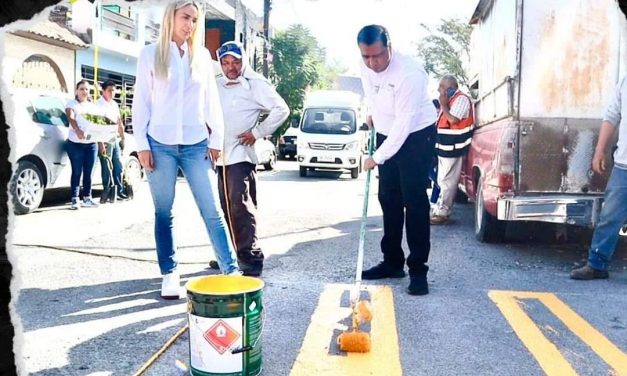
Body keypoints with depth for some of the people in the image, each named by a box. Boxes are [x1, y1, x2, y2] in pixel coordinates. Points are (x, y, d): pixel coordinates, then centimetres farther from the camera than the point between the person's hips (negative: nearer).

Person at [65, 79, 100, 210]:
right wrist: (78, 130, -34)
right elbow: (71, 118, -14)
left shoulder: (92, 106, 19)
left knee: (88, 172, 6)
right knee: (77, 172, -4)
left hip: (91, 143, 4)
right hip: (75, 143, -4)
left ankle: (87, 198, 13)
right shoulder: (71, 104, 4)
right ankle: (75, 199, -1)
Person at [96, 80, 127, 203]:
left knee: (118, 167, 10)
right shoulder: (99, 104, -8)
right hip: (105, 141, -7)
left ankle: (118, 192, 17)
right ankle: (108, 194, 1)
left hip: (115, 140, 7)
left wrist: (122, 137, 15)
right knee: (107, 169, -5)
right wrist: (100, 143, -20)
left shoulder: (114, 104, 15)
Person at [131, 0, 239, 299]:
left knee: (213, 211, -2)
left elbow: (211, 101, 12)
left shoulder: (202, 56, 10)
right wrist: (142, 145, -4)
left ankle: (231, 270, 2)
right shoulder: (150, 54, 4)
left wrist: (216, 140, 6)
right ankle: (169, 274, 14)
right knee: (164, 213, 5)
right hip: (160, 144, -1)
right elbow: (141, 102, 3)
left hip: (196, 144, 1)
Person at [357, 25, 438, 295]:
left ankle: (418, 270, -3)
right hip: (387, 135, 7)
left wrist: (377, 158, -26)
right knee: (388, 199, 9)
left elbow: (404, 123, -30)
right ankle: (392, 262, 19)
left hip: (416, 135, -7)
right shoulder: (366, 66, -7)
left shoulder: (408, 73, -30)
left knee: (414, 201, -10)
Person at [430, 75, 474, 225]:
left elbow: (453, 120, -22)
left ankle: (442, 213, -1)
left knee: (447, 182, -5)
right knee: (442, 181, 14)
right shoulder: (450, 100, 18)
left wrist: (443, 105, -12)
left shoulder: (461, 99, -11)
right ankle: (440, 210, 22)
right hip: (445, 147, 10)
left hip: (453, 148, -10)